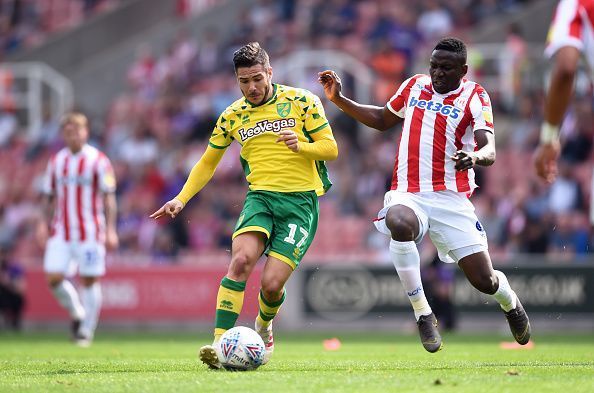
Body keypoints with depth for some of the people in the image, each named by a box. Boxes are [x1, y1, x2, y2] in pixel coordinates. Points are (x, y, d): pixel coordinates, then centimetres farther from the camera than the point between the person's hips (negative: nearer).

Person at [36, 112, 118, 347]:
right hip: (61, 232, 4)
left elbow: (108, 197, -4)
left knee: (89, 281, -2)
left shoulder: (98, 160, -3)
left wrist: (110, 230, -11)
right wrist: (44, 224, 7)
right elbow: (49, 196, 17)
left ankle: (86, 331, 10)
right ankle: (76, 314, 18)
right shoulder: (56, 161, 10)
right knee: (54, 277, -8)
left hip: (90, 231, -4)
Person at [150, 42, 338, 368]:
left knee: (271, 284, -13)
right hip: (260, 197, 2)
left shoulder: (301, 101, 1)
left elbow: (330, 148, 2)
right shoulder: (232, 116, 10)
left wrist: (301, 146, -18)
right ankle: (220, 343, -29)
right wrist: (181, 199, 9)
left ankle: (263, 327, 23)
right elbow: (208, 162, 21)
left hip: (301, 201, -2)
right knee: (241, 259, -27)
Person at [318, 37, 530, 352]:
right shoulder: (414, 86, 11)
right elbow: (382, 120, 29)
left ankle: (510, 302, 37)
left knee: (484, 281, -5)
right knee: (399, 223, -37)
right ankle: (422, 314, -23)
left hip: (451, 198, -2)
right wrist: (338, 99, 20)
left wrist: (474, 156, -40)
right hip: (409, 194, 2)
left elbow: (489, 151, -15)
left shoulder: (474, 97, -1)